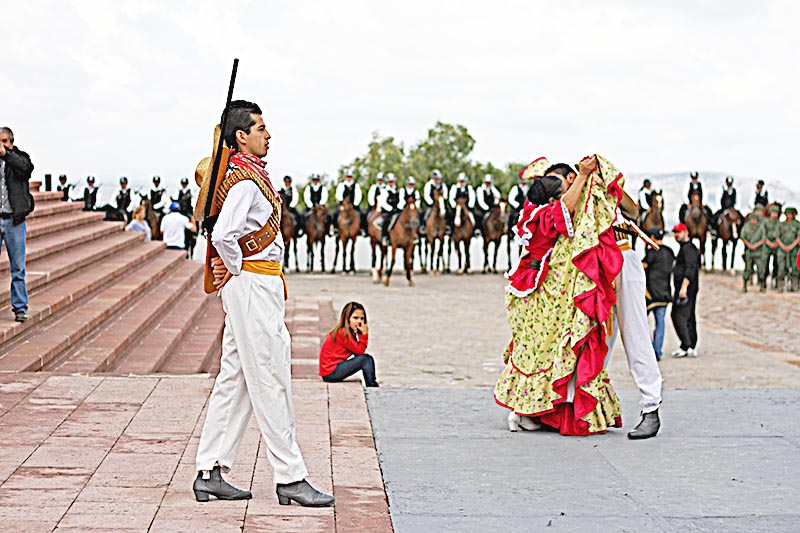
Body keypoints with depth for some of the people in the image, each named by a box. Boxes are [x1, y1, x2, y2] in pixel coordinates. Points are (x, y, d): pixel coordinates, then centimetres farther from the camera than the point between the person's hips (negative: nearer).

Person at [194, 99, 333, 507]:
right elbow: (222, 235, -30)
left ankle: (209, 473, 16)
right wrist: (237, 270, -14)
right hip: (253, 284, -10)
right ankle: (290, 478, -2)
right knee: (270, 382, -6)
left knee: (234, 378, 11)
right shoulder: (245, 182, -16)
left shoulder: (250, 174, 16)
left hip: (261, 286, 10)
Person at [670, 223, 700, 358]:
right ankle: (692, 348, 11)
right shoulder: (684, 248, 22)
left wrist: (684, 286, -29)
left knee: (679, 316, -13)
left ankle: (686, 346, -15)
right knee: (689, 317, 10)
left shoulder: (689, 248, -10)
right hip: (682, 288, 11)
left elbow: (690, 269, -21)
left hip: (686, 288, -11)